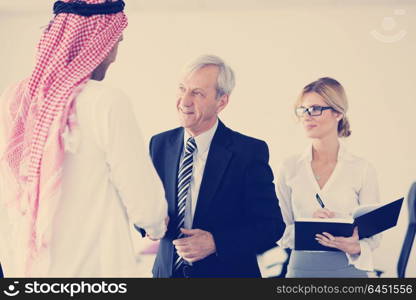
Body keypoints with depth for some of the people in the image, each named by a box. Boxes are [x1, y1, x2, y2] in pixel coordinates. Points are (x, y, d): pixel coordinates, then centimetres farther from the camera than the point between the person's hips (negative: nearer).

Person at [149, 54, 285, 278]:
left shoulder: (250, 151, -13)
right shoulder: (160, 144, 0)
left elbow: (271, 225, -13)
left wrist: (216, 242, -24)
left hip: (227, 272, -4)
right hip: (168, 270, 4)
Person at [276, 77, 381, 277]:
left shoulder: (362, 169, -3)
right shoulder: (290, 168, 2)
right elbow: (279, 230, 3)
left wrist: (355, 247, -19)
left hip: (348, 268, -1)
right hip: (301, 269, 1)